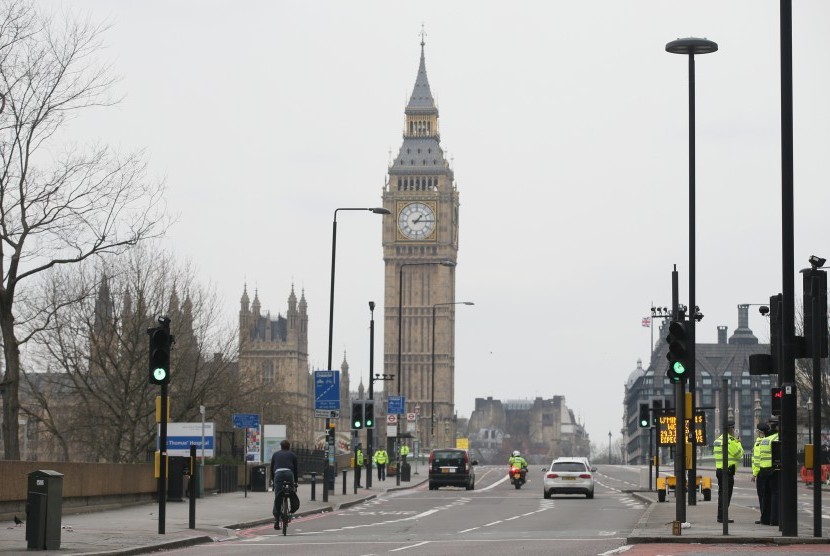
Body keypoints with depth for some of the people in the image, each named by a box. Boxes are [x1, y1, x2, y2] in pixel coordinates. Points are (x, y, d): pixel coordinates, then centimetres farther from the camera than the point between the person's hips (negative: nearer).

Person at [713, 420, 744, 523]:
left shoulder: (718, 439, 15)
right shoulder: (730, 440, -14)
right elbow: (739, 453, -11)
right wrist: (738, 443, 4)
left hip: (719, 469, 9)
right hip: (728, 470, -9)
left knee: (722, 493, 14)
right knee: (726, 494, -6)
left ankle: (721, 516, 18)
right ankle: (722, 517, -7)